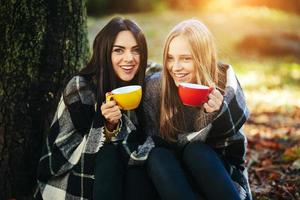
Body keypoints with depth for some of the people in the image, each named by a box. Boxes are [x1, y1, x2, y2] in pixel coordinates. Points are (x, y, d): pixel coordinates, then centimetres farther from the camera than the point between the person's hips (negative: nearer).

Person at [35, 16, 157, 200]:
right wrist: (107, 125, -29)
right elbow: (63, 150, -15)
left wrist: (115, 126, -19)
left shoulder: (147, 84, -7)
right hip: (75, 183, -3)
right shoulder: (81, 87, -15)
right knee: (109, 154, -28)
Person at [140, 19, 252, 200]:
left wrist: (219, 111, -31)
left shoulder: (224, 78, -10)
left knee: (195, 151, -32)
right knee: (158, 157, -30)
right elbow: (151, 139, -3)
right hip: (177, 169, 2)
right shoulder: (155, 86, -7)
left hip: (220, 167, -2)